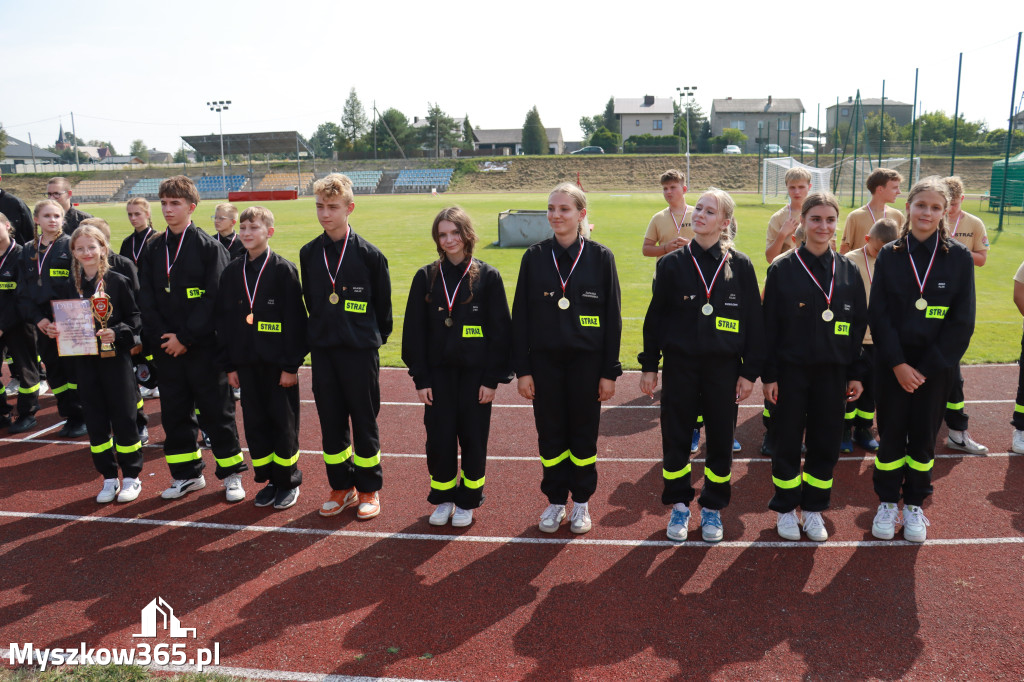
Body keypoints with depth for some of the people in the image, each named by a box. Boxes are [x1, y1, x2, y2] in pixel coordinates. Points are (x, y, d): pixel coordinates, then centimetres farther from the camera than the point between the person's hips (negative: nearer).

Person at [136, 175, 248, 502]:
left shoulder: (209, 246, -5)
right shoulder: (152, 249, 9)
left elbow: (214, 299, -12)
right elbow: (146, 300, 6)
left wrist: (186, 337, -15)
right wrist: (160, 337, -7)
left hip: (204, 347, -5)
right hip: (167, 349, 5)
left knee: (216, 411, 3)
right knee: (173, 412, 11)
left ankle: (232, 473, 16)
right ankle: (187, 474, 25)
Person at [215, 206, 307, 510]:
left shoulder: (284, 270, -7)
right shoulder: (231, 272, 7)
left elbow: (295, 321, -9)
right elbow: (223, 321, 10)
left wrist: (291, 365, -12)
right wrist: (228, 365, 5)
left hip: (278, 364, -5)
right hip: (246, 364, 5)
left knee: (283, 423, 4)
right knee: (255, 423, 10)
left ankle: (288, 482, 19)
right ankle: (268, 480, 24)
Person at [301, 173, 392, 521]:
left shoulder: (368, 254, -7)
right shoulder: (309, 254, 5)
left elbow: (383, 305, 2)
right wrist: (319, 335, 15)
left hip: (360, 352, -4)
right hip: (322, 352, 4)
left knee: (364, 422, 5)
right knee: (331, 422, 10)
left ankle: (369, 489, 19)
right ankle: (341, 488, 24)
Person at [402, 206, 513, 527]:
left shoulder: (488, 276, -2)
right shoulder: (426, 277, 3)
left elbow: (500, 331, -3)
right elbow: (414, 330, 3)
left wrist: (493, 378, -7)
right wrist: (420, 378, -2)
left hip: (475, 374, -1)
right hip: (438, 372, 2)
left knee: (473, 439, 7)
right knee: (439, 439, 6)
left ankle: (467, 501, 25)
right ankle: (443, 498, 26)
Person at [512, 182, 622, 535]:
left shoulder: (600, 257, -3)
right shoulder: (534, 257, 0)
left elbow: (612, 317, -1)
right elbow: (520, 316, 1)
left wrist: (610, 372, -4)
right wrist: (522, 369, -3)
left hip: (586, 361, -1)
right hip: (545, 361, 1)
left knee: (584, 434, 9)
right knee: (550, 433, 9)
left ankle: (581, 501, 27)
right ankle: (555, 500, 26)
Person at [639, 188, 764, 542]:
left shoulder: (740, 265, -1)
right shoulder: (673, 263, 1)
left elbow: (753, 321, 2)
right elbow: (655, 316, 4)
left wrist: (750, 372, -1)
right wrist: (649, 366, 2)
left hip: (723, 367, 0)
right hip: (680, 365, 0)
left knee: (720, 440, 8)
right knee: (675, 437, 6)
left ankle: (712, 507, 27)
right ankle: (679, 505, 24)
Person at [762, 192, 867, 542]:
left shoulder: (848, 271, 3)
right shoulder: (783, 269, -5)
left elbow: (859, 325, 7)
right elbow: (769, 326, -5)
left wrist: (856, 374, 4)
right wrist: (769, 375, -7)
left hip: (833, 372, 3)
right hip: (791, 371, -2)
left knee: (826, 444, 10)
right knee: (786, 443, 6)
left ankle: (813, 509, 27)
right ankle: (786, 509, 23)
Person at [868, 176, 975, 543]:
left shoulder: (959, 257, -3)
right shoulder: (889, 255, -1)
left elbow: (962, 320, -5)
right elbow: (878, 313, -4)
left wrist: (927, 367, -11)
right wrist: (897, 363, -12)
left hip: (935, 366, 0)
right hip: (892, 364, 0)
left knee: (923, 437, 10)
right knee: (891, 435, 7)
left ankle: (914, 505, 26)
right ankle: (887, 503, 23)